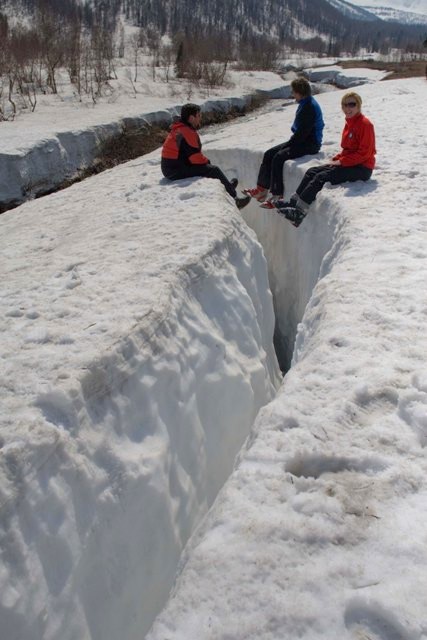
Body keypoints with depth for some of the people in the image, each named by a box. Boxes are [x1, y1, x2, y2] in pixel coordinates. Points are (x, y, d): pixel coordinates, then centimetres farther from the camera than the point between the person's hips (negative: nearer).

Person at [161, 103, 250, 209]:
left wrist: (205, 160, 9)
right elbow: (196, 158, -20)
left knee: (208, 164, 23)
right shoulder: (187, 133, -21)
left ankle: (227, 186, 30)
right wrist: (206, 161, -1)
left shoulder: (179, 129, 13)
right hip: (177, 171, -10)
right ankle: (233, 199, 3)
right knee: (214, 170, -5)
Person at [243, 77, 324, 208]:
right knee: (269, 154, 1)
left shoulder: (310, 107, -18)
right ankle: (262, 189, 1)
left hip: (310, 144, -10)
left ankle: (277, 196, -20)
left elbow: (303, 132, -22)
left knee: (279, 158, -25)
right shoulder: (304, 104, 13)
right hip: (301, 141, 10)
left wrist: (290, 144, -13)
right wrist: (290, 141, 6)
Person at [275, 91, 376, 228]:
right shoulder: (349, 123, 13)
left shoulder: (365, 124, -13)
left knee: (321, 177, -22)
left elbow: (365, 153, -19)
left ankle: (300, 211, -22)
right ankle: (294, 202, -8)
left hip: (362, 168, -9)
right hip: (348, 163, 9)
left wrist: (341, 161, -18)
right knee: (312, 172, -3)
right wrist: (337, 158, 1)